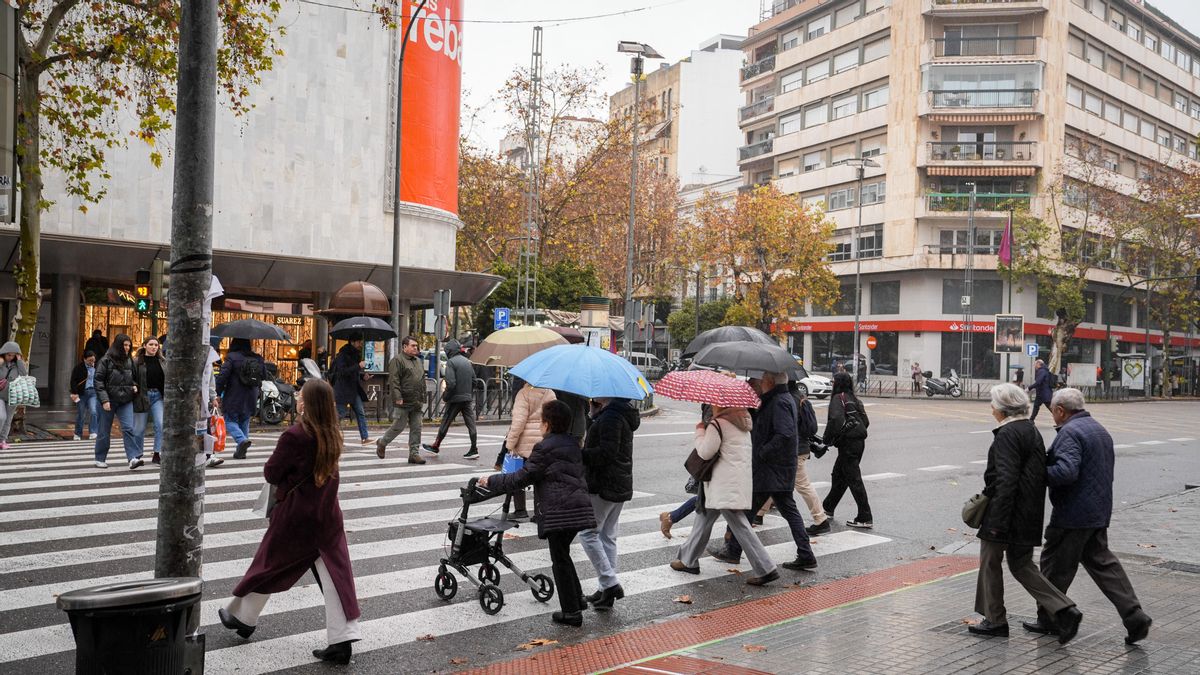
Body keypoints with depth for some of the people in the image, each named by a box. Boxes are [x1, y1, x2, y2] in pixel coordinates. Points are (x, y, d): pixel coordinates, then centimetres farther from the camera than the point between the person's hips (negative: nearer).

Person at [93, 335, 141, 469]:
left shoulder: (130, 360, 10)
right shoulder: (106, 360, -5)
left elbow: (134, 377, 26)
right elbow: (98, 381, -8)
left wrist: (134, 386, 4)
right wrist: (104, 399, -16)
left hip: (126, 400, 3)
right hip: (109, 400, -3)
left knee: (128, 428, -10)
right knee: (104, 431, 7)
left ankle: (133, 458, -17)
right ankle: (100, 459, 20)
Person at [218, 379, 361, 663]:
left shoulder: (294, 436, -19)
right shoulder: (334, 436, -1)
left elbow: (271, 473, -10)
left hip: (294, 513, -4)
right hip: (327, 513, 4)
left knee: (268, 565, 16)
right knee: (335, 574, 3)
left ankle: (243, 618, 36)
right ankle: (342, 640, 0)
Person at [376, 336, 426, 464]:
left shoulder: (417, 361, 18)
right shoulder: (397, 360, -8)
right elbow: (393, 380, -16)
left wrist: (422, 398, 19)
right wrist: (398, 397, -23)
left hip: (417, 403, 7)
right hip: (403, 402, -7)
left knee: (416, 428, 4)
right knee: (398, 427, 0)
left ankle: (414, 453, 7)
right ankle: (382, 443, 24)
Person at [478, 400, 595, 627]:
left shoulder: (545, 449, -9)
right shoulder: (573, 445, 16)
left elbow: (521, 478, -8)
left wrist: (491, 481, 4)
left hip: (559, 512, -8)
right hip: (579, 508, 8)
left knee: (560, 560, 2)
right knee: (562, 555, 23)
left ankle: (572, 612, 7)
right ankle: (577, 598, 27)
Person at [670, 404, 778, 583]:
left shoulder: (717, 425, -14)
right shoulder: (742, 422, 14)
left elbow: (705, 452, -14)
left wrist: (700, 431, 1)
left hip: (726, 485, -10)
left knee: (738, 524, -8)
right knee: (705, 517, 17)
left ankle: (765, 568, -6)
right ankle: (688, 560, 25)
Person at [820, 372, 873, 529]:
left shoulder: (838, 398, -9)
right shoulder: (854, 399, 15)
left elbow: (836, 419, -24)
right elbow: (866, 422, 14)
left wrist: (827, 439, -15)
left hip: (847, 443, -9)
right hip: (859, 441, 9)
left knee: (854, 479, -6)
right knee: (838, 474, 21)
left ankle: (865, 519, -6)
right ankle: (828, 508, 33)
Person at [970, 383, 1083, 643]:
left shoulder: (1007, 434, -16)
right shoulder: (1032, 430, 12)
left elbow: (1006, 479, -22)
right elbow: (1041, 473, 17)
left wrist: (998, 522, -21)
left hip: (1007, 510, -9)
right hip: (1030, 513, 9)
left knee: (990, 561, 7)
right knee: (1020, 564, 15)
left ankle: (995, 620, 16)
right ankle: (1064, 610, 5)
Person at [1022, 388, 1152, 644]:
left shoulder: (1070, 433, -17)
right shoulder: (1100, 430, 15)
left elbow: (1066, 471, -30)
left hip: (1072, 515, -9)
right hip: (1099, 511, 9)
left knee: (1055, 565, 4)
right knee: (1101, 562, 14)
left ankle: (1048, 619, 15)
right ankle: (1134, 616, 7)